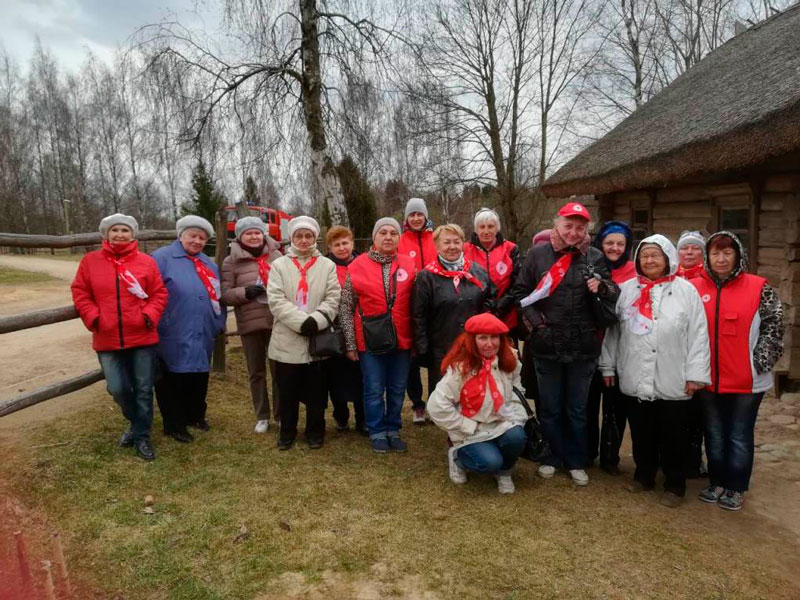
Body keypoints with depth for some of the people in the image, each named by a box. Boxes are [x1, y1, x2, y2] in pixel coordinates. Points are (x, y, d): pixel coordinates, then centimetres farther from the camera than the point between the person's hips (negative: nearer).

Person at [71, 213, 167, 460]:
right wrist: (92, 317, -7)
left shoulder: (146, 262, 0)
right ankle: (136, 422, 32)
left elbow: (159, 293, 1)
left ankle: (142, 436, 20)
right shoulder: (90, 261, 3)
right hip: (107, 340, 1)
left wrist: (149, 315, -13)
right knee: (117, 388, 3)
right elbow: (80, 293, 6)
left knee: (143, 389, 5)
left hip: (143, 337, -1)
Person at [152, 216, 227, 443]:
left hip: (203, 336, 7)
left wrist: (220, 322, 16)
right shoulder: (163, 257, -7)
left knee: (199, 379, 18)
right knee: (173, 382, 5)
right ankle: (175, 425, 19)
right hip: (175, 337, -6)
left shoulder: (208, 263, 15)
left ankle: (195, 415, 37)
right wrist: (154, 323, -12)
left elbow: (218, 295, 21)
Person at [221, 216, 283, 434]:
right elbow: (225, 294, -1)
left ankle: (281, 415, 22)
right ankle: (262, 416, 25)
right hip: (250, 324, 0)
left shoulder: (276, 255, 6)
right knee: (256, 372, 11)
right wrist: (245, 292, -17)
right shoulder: (231, 262, 3)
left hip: (277, 322, 1)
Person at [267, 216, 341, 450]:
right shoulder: (279, 265, 5)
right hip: (287, 340, 0)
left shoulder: (327, 265, 7)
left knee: (316, 392, 10)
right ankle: (287, 432, 28)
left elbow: (333, 299, -2)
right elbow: (276, 300, -6)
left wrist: (316, 321, -19)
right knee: (287, 392, 11)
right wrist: (302, 322, -18)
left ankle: (315, 432, 26)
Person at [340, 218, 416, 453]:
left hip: (401, 339, 2)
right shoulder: (357, 267, -2)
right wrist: (350, 344, -2)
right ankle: (377, 433, 24)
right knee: (374, 390, 7)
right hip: (371, 341, -2)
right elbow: (347, 307, 0)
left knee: (397, 389, 12)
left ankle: (393, 430, 29)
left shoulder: (409, 266, 3)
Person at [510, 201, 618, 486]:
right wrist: (535, 323, -7)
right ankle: (552, 457, 32)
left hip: (582, 348, 1)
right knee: (549, 408, 14)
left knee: (577, 409, 14)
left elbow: (614, 295, 2)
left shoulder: (594, 256, 2)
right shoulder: (538, 253, -1)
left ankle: (576, 461, 30)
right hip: (546, 346, 0)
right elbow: (520, 292, 3)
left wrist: (602, 287, -20)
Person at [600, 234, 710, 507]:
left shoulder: (685, 290, -1)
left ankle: (675, 484, 25)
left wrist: (695, 373, -7)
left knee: (672, 436, 8)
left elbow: (698, 334, -3)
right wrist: (608, 365, 9)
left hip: (673, 381, -2)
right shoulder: (626, 289, 7)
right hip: (635, 379, 3)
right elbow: (613, 330, 10)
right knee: (641, 433, 15)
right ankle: (644, 475, 33)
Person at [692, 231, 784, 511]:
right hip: (708, 380, 3)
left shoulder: (759, 288, -4)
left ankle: (736, 488, 23)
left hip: (747, 380, -2)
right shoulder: (695, 288, 2)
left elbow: (773, 328, -2)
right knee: (714, 434, 15)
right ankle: (717, 482, 30)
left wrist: (759, 363, -9)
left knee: (740, 436, 9)